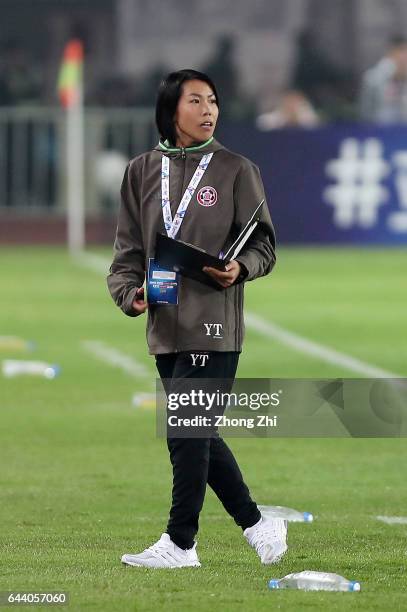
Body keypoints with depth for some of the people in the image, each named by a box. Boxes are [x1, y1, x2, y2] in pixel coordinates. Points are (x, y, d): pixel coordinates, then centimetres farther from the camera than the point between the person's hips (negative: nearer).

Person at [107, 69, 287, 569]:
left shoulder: (236, 170, 0)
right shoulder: (142, 172, 11)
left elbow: (263, 245, 1)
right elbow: (129, 248, 11)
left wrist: (240, 268, -20)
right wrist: (129, 293, -8)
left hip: (213, 325, -5)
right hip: (165, 326, 5)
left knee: (188, 434, -9)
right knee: (197, 437, 9)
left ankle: (180, 544, -3)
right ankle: (257, 526, 22)